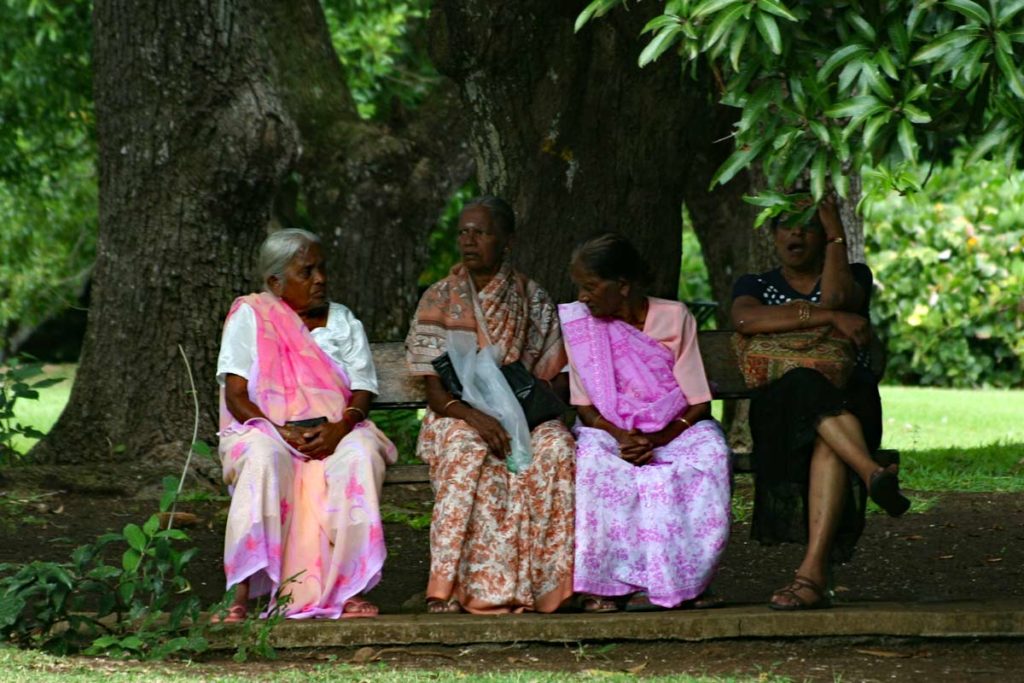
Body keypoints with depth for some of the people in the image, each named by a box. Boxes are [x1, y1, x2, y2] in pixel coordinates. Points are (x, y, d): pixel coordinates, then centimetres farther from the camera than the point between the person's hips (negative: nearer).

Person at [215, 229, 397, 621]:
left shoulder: (344, 322, 16)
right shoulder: (250, 316, 6)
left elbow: (362, 393, 6)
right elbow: (235, 395, -2)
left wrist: (340, 428, -17)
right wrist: (280, 431, -19)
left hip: (335, 432, 2)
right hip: (265, 430, -2)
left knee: (361, 455, -33)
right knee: (264, 458, -38)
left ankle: (349, 588, -35)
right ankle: (242, 593, -41)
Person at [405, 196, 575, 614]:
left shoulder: (534, 300, 9)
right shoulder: (438, 300, 5)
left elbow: (555, 376, 8)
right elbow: (434, 387, -3)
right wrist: (474, 416, -23)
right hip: (458, 415, -1)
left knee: (555, 447, -33)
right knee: (468, 451, -38)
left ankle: (548, 580, -30)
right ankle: (449, 589, -40)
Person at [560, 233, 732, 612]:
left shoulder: (674, 318, -4)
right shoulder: (579, 324, 0)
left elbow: (698, 403, -5)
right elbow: (585, 406, 0)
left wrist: (657, 440, -21)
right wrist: (621, 437, -20)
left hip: (675, 429, 0)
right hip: (610, 430, 0)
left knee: (711, 450, -33)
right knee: (591, 457, -35)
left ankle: (682, 580, -26)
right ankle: (602, 583, -32)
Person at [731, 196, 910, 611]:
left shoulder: (853, 276, 19)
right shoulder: (755, 287, 19)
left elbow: (835, 297, -7)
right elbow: (745, 319, -8)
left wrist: (837, 234, 3)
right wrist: (829, 317, -14)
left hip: (852, 402, 0)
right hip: (779, 405, 0)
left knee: (828, 441, -37)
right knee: (807, 388, -38)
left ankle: (814, 572, -52)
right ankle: (874, 473, -57)